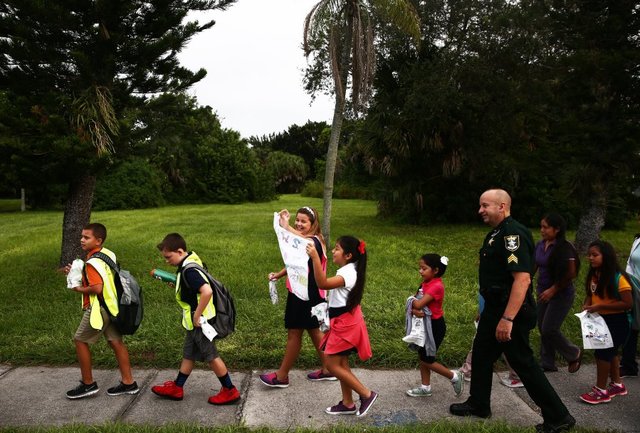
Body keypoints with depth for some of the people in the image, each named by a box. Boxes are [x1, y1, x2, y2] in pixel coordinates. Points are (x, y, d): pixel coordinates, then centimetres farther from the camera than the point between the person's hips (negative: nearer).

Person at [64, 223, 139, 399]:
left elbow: (97, 288, -28)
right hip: (112, 305, 8)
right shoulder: (108, 254, 6)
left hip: (99, 308, -8)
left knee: (80, 341, 8)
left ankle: (88, 384, 17)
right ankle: (128, 382, 17)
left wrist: (80, 289, -10)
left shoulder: (92, 262, -20)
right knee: (116, 341, 11)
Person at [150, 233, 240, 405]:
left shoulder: (189, 270, -26)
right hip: (194, 322, 10)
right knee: (188, 354, 21)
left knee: (211, 356, 4)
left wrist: (197, 315, -28)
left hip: (200, 322, -10)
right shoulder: (191, 262, 4)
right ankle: (176, 388, 35)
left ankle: (230, 391, 17)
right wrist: (176, 283, 6)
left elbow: (207, 291, -38)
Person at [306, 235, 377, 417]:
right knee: (341, 364, 16)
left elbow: (323, 284, -41)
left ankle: (367, 394, 8)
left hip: (345, 323, -10)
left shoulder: (348, 273, -25)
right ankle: (348, 404, 26)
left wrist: (315, 257, -47)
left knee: (332, 365, -2)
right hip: (344, 321, 10)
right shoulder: (349, 270, 7)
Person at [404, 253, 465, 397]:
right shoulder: (426, 283, 4)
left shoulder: (436, 286, -24)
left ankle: (454, 376, 17)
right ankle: (425, 388, 29)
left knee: (427, 360, 0)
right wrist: (414, 311, -22)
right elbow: (416, 304, 0)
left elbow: (418, 304, -30)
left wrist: (412, 301, -8)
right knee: (422, 356, 16)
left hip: (435, 326, -9)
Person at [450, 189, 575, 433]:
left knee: (523, 364, 0)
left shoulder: (513, 233, -22)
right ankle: (478, 405, 34)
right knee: (482, 355, 18)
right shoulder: (497, 233, 10)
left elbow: (522, 278, -29)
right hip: (495, 308, 10)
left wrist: (507, 319, -32)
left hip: (511, 312, -10)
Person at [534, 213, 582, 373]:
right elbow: (534, 267, 10)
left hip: (561, 294, -7)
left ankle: (574, 354, 20)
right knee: (542, 328, 11)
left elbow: (571, 273, -19)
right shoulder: (540, 245, 3)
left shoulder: (565, 248, -18)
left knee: (549, 330, -6)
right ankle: (547, 364, 25)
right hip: (543, 292, 7)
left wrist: (553, 290, -19)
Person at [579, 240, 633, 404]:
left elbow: (627, 304, -23)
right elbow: (591, 294, 11)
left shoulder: (618, 278, -23)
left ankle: (601, 391, 11)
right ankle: (617, 385, 38)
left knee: (602, 352, -3)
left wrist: (600, 306, -26)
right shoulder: (594, 275, -2)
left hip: (616, 322, -7)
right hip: (600, 320, 7)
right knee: (610, 352, 20)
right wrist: (587, 305, -11)